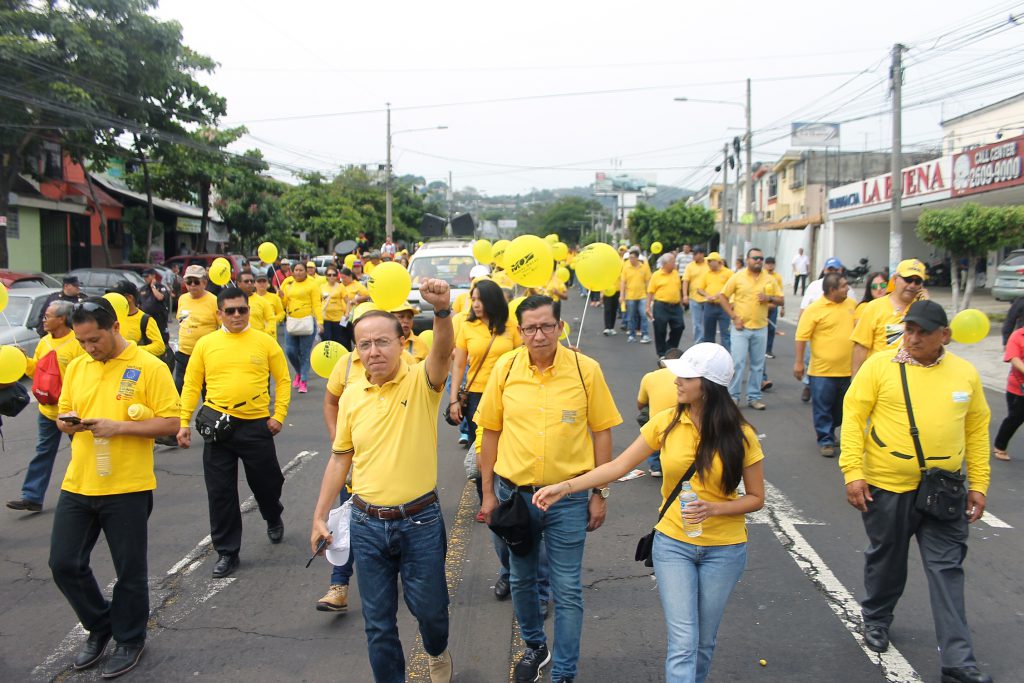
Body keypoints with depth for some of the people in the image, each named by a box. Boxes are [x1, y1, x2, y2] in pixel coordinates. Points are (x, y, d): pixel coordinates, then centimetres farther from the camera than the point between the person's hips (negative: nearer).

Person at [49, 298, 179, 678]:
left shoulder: (150, 367, -9)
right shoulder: (76, 367, 8)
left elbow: (170, 423, -11)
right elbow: (63, 414, 17)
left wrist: (119, 426, -22)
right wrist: (65, 422, -7)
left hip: (127, 489, -5)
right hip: (77, 486, 5)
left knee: (129, 571, 7)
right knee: (64, 564, 9)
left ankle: (129, 640, 29)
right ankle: (99, 626, 33)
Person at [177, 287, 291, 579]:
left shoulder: (265, 342, 0)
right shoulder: (205, 344, 3)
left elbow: (282, 380, 4)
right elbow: (191, 385, 5)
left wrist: (279, 414, -5)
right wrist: (184, 422, -1)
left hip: (256, 424, -1)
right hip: (217, 423, 1)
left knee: (266, 482, 12)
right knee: (220, 491, 6)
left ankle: (274, 518, 46)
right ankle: (227, 552, 20)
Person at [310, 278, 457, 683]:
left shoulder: (421, 382, -10)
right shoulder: (351, 397, 2)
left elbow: (443, 351, -32)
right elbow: (340, 458, 11)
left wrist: (442, 310, -52)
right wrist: (320, 516, 10)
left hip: (420, 520, -3)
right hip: (367, 523, 3)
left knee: (429, 607, 13)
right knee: (378, 620, 11)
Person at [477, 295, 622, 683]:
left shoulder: (586, 369, -9)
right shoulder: (505, 368, -6)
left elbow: (601, 432, -2)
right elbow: (491, 432, 2)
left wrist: (600, 494, -1)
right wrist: (488, 493, 4)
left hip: (568, 496, -2)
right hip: (514, 492, 2)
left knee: (567, 591, 6)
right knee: (521, 580, 19)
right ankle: (534, 645, 44)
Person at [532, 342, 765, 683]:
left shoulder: (740, 436, -11)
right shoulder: (666, 422, -8)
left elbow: (756, 498, -3)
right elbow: (619, 466, -6)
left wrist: (714, 508, -22)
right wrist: (565, 487, -14)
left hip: (724, 549, 0)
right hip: (673, 543, 0)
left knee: (703, 642, 13)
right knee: (683, 642, -4)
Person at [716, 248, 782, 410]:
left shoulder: (769, 279, 6)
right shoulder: (737, 277, -2)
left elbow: (781, 299, 11)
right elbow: (723, 297, 0)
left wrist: (770, 298, -11)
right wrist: (734, 317, -8)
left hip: (761, 328, 3)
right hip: (741, 328, -3)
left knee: (758, 365, 8)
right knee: (738, 362, -6)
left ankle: (754, 397, 18)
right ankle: (733, 396, 5)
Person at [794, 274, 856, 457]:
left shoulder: (851, 304, 6)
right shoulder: (815, 309, -11)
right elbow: (801, 337, -10)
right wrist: (798, 362, -13)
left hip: (847, 369, 5)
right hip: (822, 370, -5)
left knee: (841, 407, 16)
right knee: (823, 407, 3)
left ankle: (829, 433, 35)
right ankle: (825, 440, 14)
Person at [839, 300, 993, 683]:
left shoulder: (965, 373, 2)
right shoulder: (880, 365, -8)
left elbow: (977, 429, 9)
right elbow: (853, 416, -9)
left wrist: (978, 484, 8)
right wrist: (852, 472, -15)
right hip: (887, 487, -2)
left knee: (947, 570, 3)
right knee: (886, 559, 16)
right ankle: (876, 619, 42)